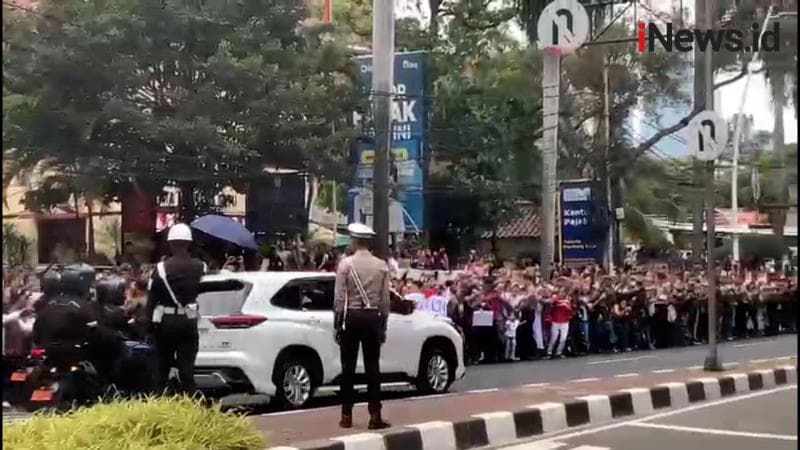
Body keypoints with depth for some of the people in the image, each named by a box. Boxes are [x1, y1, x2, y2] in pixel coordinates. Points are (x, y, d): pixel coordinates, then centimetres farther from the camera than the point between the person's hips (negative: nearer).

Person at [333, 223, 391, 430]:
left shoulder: (346, 263, -7)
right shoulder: (381, 265, 1)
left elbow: (339, 298, -8)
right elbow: (385, 300, 2)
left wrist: (337, 325, -1)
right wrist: (383, 326, 11)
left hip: (351, 317, -2)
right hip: (373, 317, 2)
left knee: (348, 366, 4)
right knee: (372, 366, 5)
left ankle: (347, 415, 7)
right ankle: (375, 416, 3)